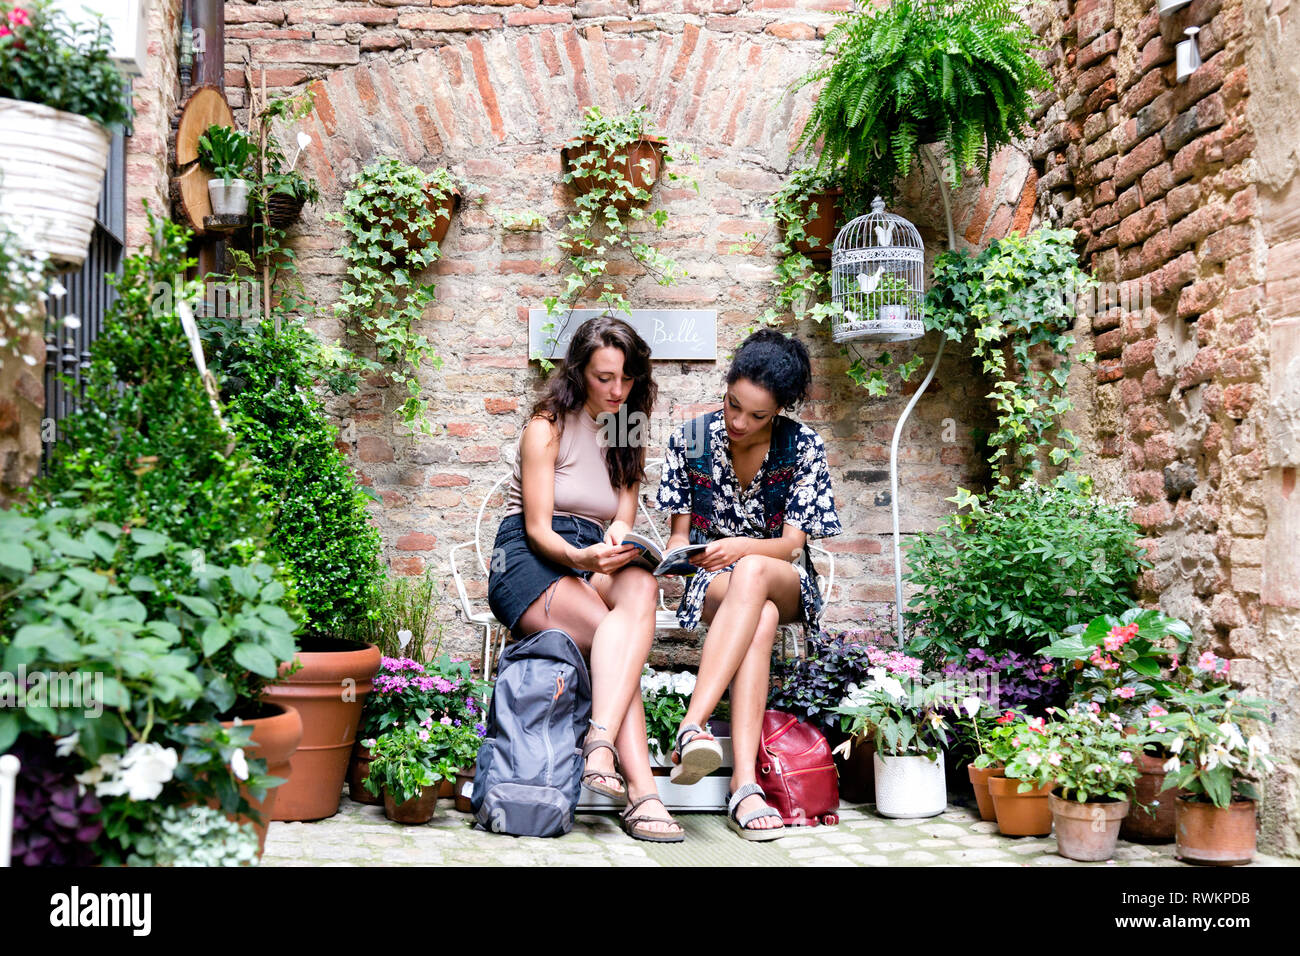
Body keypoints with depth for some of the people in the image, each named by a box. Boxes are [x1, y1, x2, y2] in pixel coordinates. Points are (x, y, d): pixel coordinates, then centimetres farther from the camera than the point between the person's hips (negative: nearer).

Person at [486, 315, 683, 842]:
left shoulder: (628, 438, 17)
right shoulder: (548, 426, -1)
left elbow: (622, 524, 8)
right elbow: (538, 529, -8)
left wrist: (620, 543, -18)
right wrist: (581, 557, -29)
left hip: (593, 563, 4)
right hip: (528, 562, -4)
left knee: (641, 586, -35)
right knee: (619, 635, -33)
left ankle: (601, 747, -50)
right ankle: (641, 793, -42)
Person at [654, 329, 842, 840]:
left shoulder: (803, 447, -6)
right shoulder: (690, 438, -2)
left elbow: (792, 544, -9)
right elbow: (679, 534, 5)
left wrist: (741, 548, -30)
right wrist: (675, 550, -20)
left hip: (784, 582, 0)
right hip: (711, 584, 0)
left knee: (752, 572, -39)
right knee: (760, 618, -37)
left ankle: (692, 727, -50)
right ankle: (745, 784, -51)